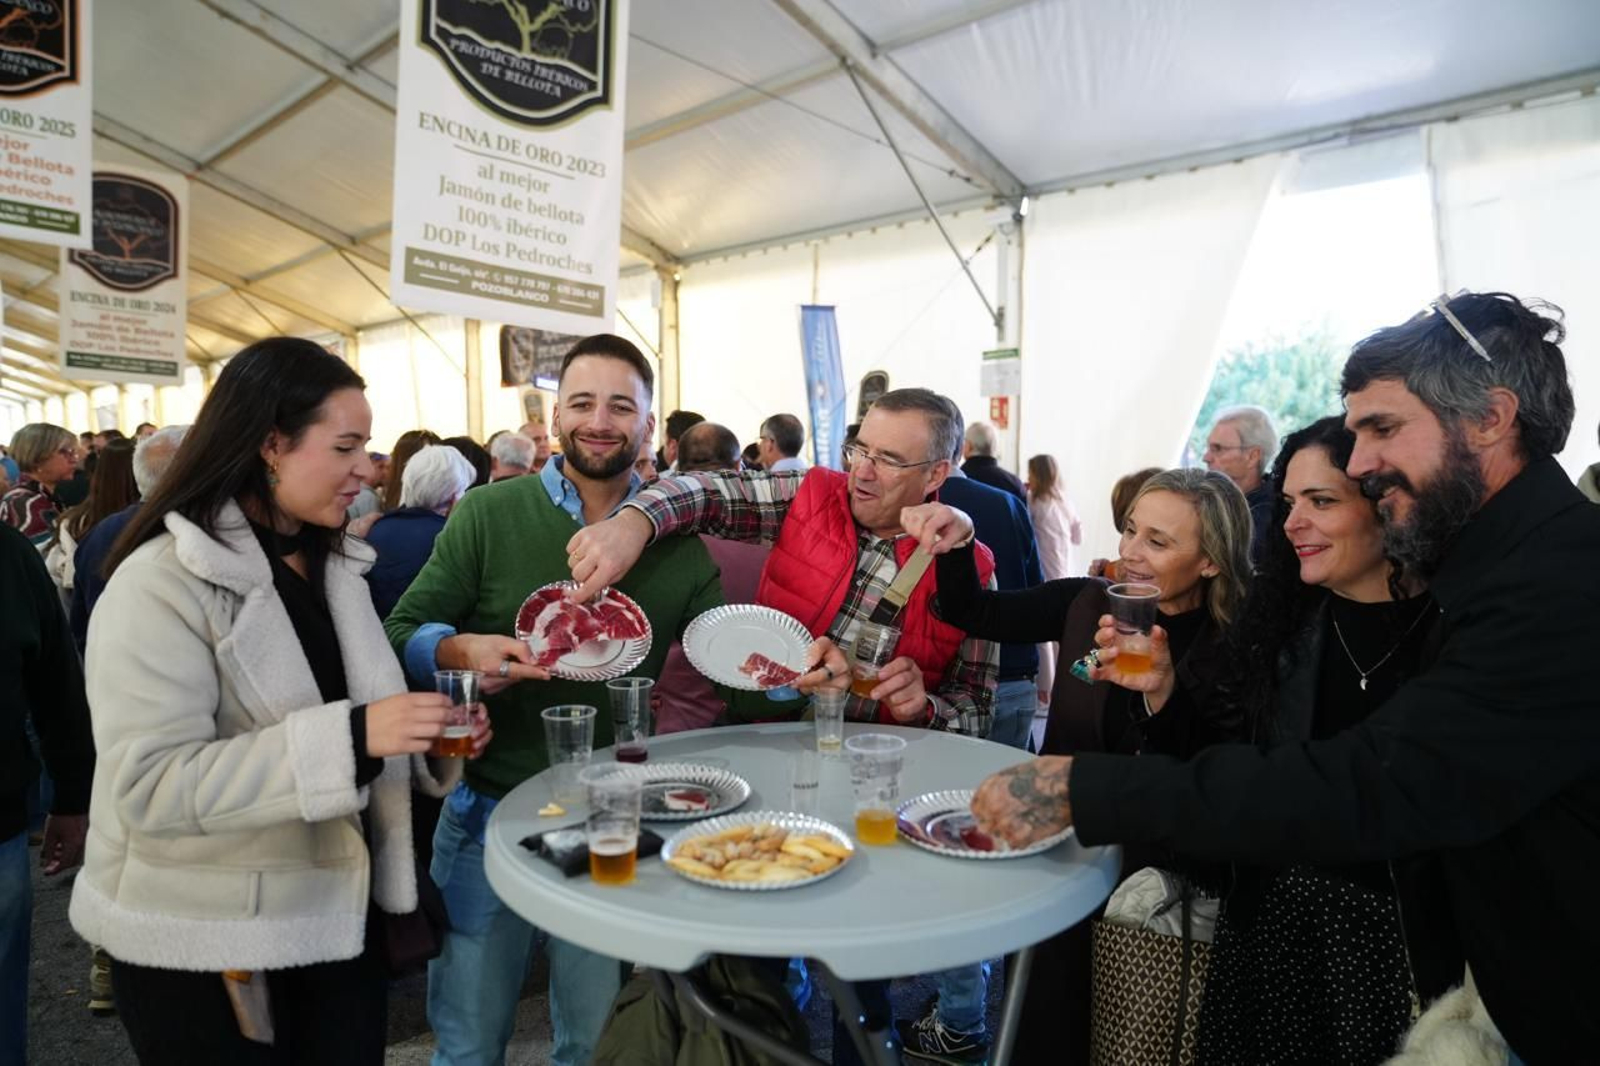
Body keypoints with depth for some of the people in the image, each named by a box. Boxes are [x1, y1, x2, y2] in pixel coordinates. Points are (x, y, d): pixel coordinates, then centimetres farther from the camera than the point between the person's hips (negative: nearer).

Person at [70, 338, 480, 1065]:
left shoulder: (332, 565, 9)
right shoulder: (162, 583, -17)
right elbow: (149, 784, -25)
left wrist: (427, 739, -5)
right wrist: (348, 738, -34)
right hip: (203, 946, -7)